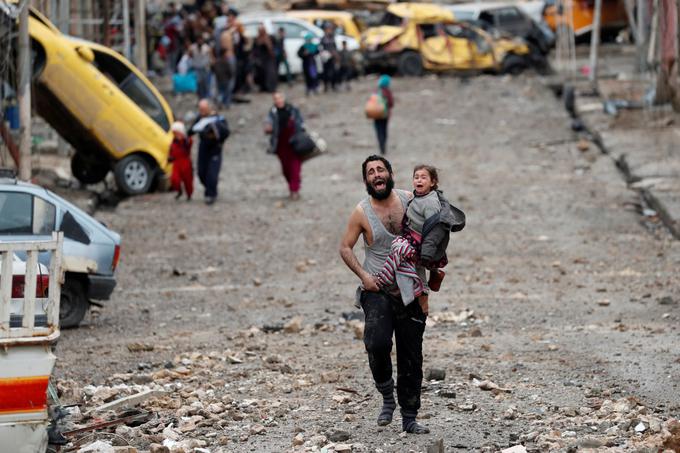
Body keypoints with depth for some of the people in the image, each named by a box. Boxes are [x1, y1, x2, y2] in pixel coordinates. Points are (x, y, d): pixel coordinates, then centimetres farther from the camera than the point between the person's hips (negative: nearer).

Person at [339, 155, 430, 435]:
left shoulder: (409, 200, 1)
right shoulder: (362, 212, -5)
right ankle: (387, 395, -1)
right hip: (377, 290, -3)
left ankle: (409, 418, 14)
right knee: (378, 343, -25)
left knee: (411, 356, 4)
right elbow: (345, 247, 2)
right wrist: (363, 275, -10)